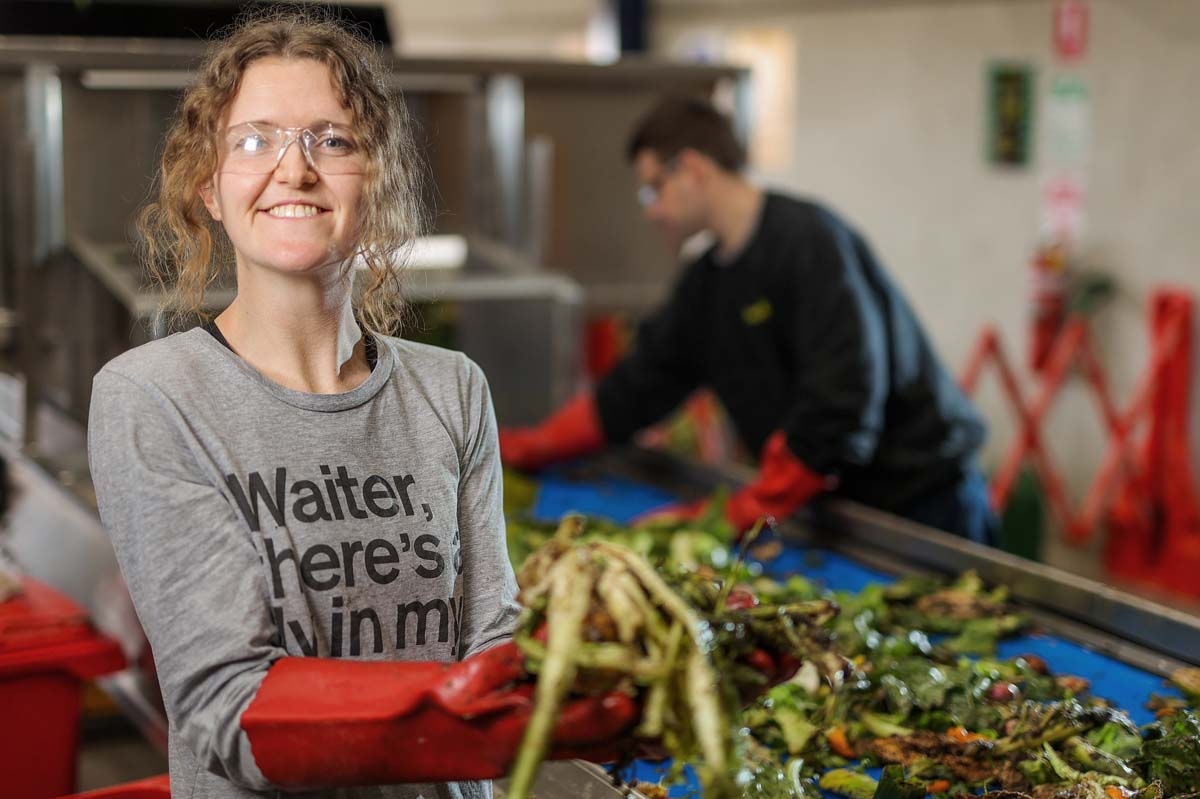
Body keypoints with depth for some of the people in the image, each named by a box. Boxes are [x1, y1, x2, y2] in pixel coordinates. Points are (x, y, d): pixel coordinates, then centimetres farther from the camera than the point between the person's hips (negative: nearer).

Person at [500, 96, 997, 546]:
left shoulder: (810, 241, -18)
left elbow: (840, 402, -25)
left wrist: (743, 511, -21)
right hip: (836, 503, 7)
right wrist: (532, 447, 17)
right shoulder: (705, 281, 10)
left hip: (919, 500, -7)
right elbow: (638, 387, 18)